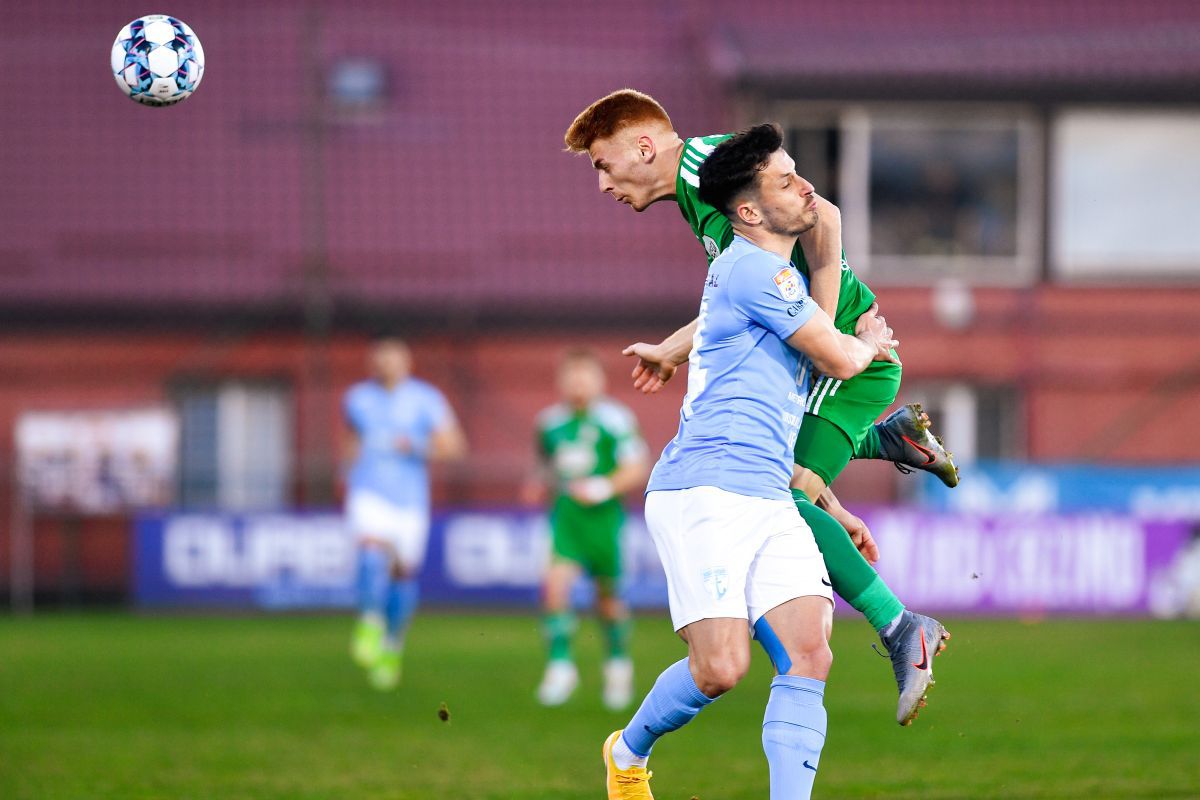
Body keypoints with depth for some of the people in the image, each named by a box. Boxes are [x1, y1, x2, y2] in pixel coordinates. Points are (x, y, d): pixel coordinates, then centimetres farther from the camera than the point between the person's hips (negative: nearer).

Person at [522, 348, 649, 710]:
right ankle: (560, 664, -11)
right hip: (564, 514, 3)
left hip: (603, 515, -2)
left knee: (607, 596, 8)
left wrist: (605, 487, -21)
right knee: (555, 585, -18)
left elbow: (636, 469, -7)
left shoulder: (615, 420, -5)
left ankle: (618, 663, 31)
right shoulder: (550, 422, 8)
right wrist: (539, 487, 5)